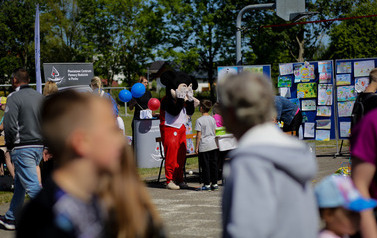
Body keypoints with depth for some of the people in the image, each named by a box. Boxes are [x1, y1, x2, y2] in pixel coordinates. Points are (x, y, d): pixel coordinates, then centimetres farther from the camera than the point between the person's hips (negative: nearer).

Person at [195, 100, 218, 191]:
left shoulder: (199, 120, -11)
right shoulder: (212, 119, 6)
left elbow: (199, 134, -11)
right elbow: (214, 132, 12)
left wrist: (197, 146, -6)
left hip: (204, 146, -5)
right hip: (213, 145, 5)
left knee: (205, 165, -1)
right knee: (213, 164, 9)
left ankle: (207, 184, 1)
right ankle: (214, 184, 12)